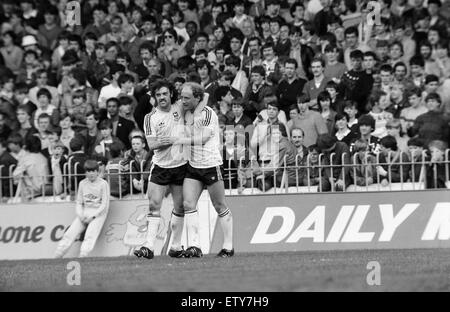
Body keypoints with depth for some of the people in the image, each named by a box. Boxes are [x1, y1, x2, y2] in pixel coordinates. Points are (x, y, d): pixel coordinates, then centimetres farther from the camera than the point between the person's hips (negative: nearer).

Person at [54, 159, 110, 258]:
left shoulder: (103, 184, -3)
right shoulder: (82, 183, 13)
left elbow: (104, 205, -7)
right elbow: (79, 203, 13)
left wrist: (92, 216, -16)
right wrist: (80, 215, -6)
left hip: (98, 213, -5)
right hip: (84, 212, 5)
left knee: (90, 236, -27)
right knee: (69, 234, -11)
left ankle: (82, 258, -42)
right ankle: (57, 257, -15)